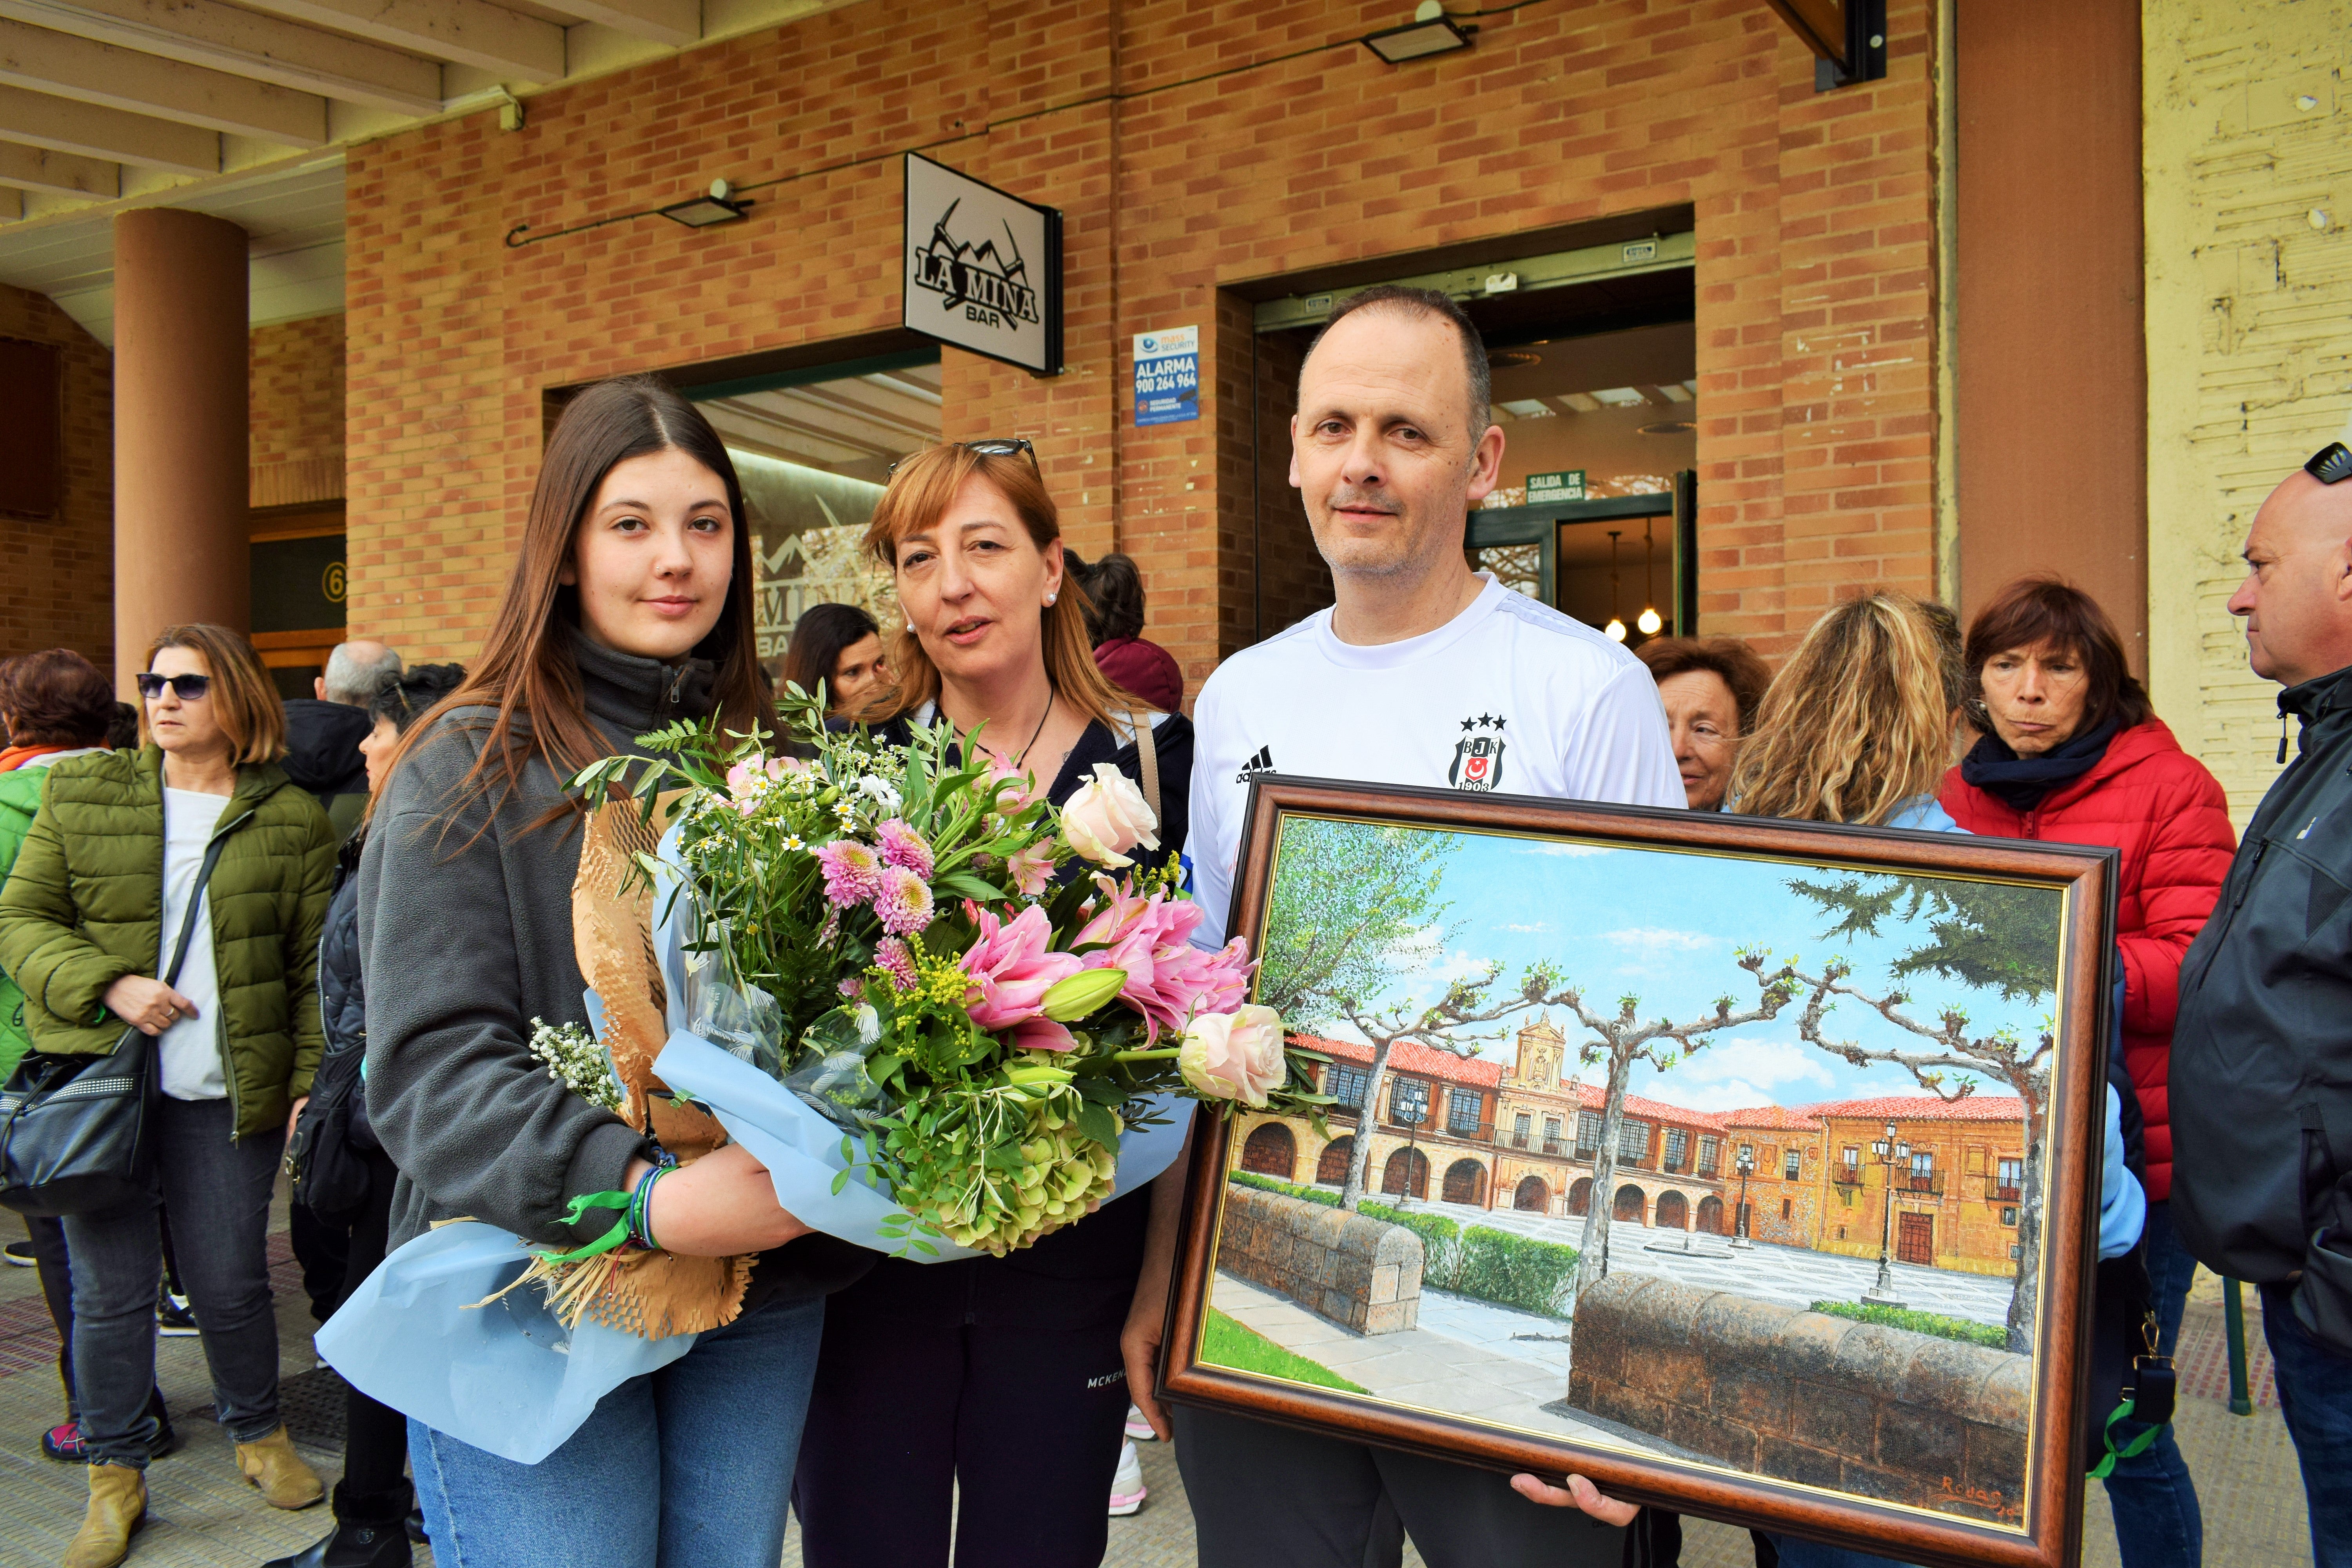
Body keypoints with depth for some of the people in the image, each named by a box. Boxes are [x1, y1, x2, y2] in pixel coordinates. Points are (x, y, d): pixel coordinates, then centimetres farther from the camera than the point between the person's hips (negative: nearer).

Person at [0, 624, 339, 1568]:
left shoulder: (292, 821, 3)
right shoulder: (81, 796, 6)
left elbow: (316, 967, 3)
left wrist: (313, 1082, -5)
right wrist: (109, 986, -13)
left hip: (227, 1096, -1)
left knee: (230, 1284, 7)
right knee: (109, 1288, 7)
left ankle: (259, 1434, 31)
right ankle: (115, 1475, 25)